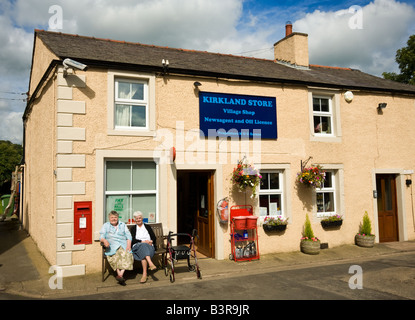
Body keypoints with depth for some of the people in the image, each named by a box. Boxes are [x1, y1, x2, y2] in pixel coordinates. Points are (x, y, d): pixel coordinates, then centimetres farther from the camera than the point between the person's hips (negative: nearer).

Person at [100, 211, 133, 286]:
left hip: (124, 244, 1)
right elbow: (101, 237, 7)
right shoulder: (106, 225, 20)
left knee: (127, 255, -32)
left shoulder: (123, 225, 23)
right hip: (112, 245, -1)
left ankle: (120, 275, -38)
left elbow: (128, 236, 14)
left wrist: (129, 245, -6)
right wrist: (104, 240, -17)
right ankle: (120, 275, -40)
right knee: (116, 254, -36)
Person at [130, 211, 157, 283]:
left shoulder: (148, 227, 23)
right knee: (143, 246, -39)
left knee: (143, 254, -36)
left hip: (149, 246, 1)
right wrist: (142, 241, -11)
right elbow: (133, 240, 4)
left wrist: (151, 241, -8)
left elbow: (154, 237, 15)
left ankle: (145, 274, -48)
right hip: (137, 246, -1)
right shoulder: (133, 228, 20)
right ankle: (151, 264, -59)